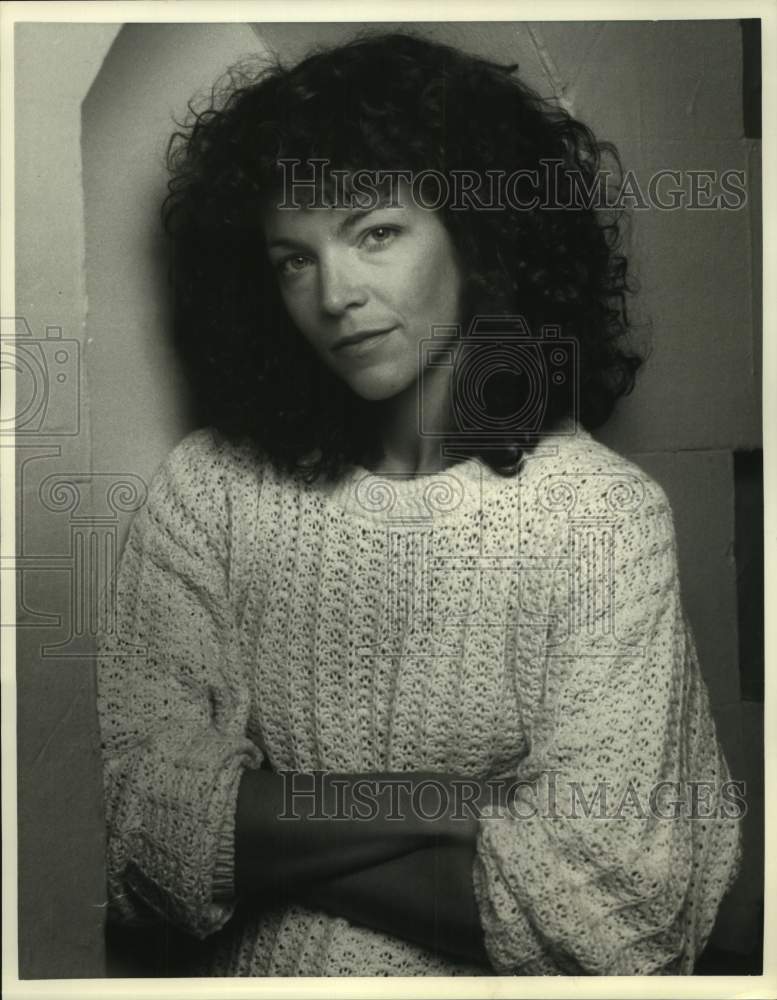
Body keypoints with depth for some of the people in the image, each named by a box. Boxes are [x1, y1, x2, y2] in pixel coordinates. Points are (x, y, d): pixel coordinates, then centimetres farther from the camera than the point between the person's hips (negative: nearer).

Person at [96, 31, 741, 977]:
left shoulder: (605, 514, -9)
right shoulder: (205, 486, -2)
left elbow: (606, 905, -13)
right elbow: (137, 816, -8)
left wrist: (274, 839, -12)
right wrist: (460, 805, -14)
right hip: (257, 972, 2)